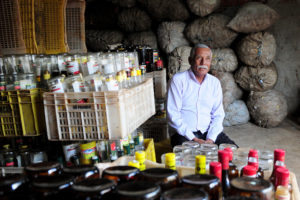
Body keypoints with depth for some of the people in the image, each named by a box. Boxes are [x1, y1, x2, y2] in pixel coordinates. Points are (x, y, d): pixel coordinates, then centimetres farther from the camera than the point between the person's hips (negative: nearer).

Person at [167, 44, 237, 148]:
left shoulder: (215, 82, 10)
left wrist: (211, 139, -8)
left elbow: (218, 115, 9)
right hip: (184, 134, -4)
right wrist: (193, 139, -15)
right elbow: (173, 115, -10)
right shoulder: (178, 80, -5)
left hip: (209, 132, 4)